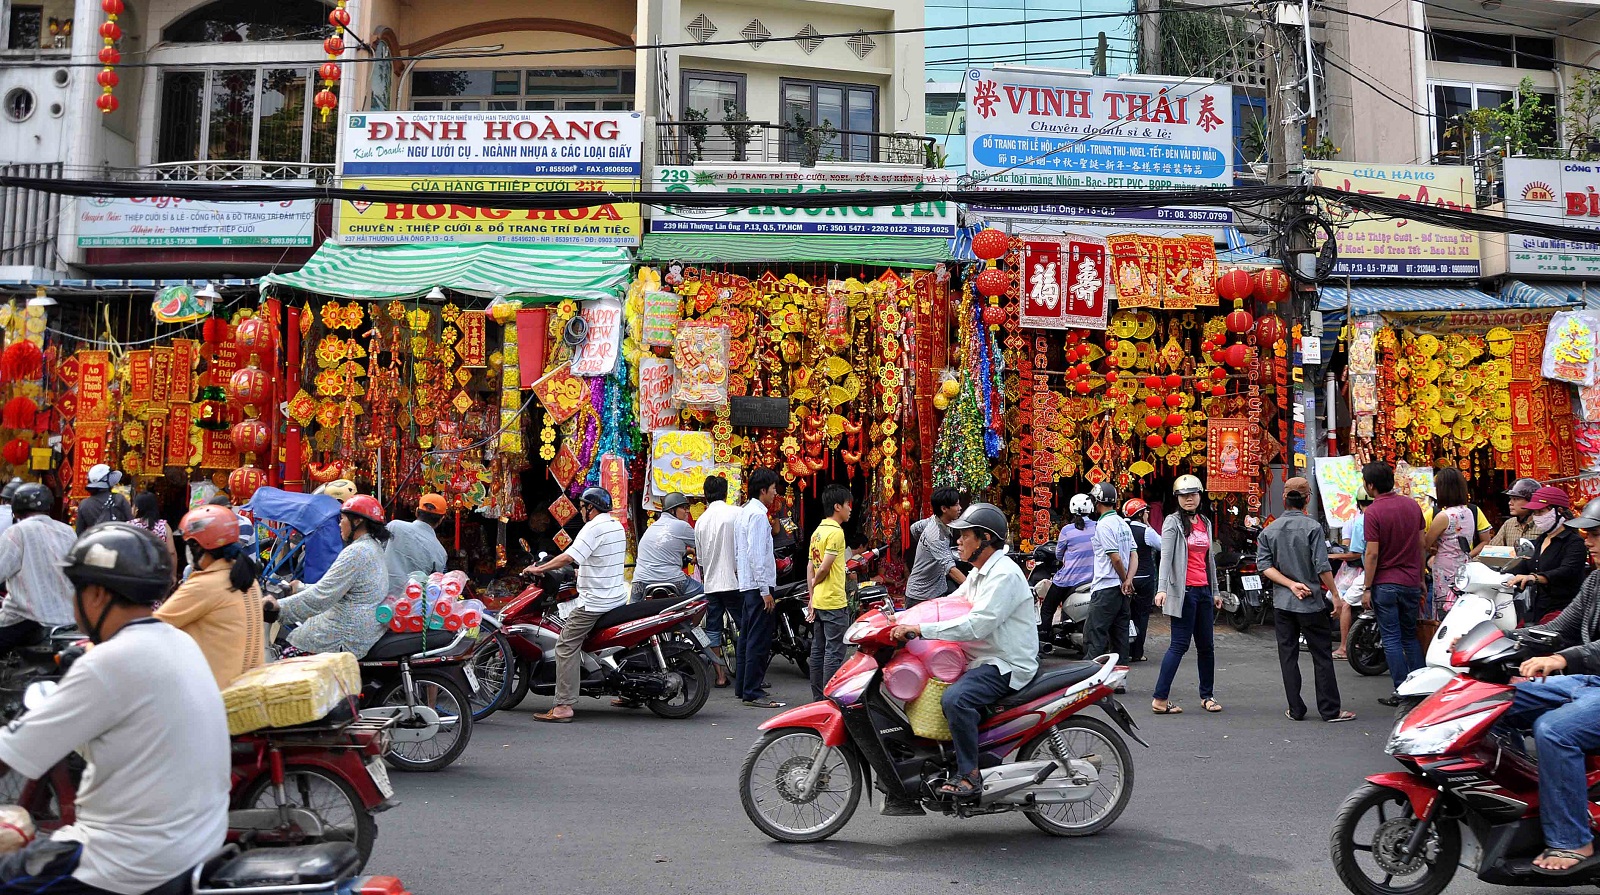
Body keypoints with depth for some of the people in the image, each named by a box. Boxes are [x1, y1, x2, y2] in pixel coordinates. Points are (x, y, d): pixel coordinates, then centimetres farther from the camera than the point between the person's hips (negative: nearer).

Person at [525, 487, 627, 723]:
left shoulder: (593, 528, -15)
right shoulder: (617, 525, 13)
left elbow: (568, 557, -22)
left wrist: (538, 569, -12)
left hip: (594, 602, -10)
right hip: (617, 597, 10)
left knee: (566, 646, -8)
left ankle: (563, 706, -13)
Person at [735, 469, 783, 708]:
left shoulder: (745, 510, 16)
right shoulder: (758, 514, -14)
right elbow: (756, 554, -20)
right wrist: (765, 590, -20)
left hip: (746, 585, 10)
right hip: (758, 584, -10)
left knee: (747, 638, 15)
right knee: (759, 641, -8)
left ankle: (742, 687, 21)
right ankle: (753, 693, -7)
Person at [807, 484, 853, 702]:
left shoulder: (818, 531, 13)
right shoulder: (836, 532, -14)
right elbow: (825, 567, -20)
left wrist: (811, 596, 15)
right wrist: (815, 582, 0)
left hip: (818, 602, 9)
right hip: (834, 602, -9)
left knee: (818, 650, 11)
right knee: (834, 652, -5)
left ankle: (818, 698, 17)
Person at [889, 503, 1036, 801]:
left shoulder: (1004, 574, -18)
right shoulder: (979, 574, 16)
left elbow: (976, 625, -29)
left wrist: (921, 629, -31)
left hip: (1008, 665, -11)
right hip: (982, 660, 11)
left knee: (955, 699, -32)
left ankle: (969, 776, -20)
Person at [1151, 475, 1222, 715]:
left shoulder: (1206, 523, 16)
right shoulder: (1173, 522, -5)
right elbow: (1165, 557, -15)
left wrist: (1215, 591, 21)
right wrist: (1162, 588, -26)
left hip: (1204, 590, 7)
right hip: (1184, 591, -7)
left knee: (1207, 646, 11)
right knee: (1179, 645, -8)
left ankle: (1207, 696, 23)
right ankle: (1160, 699, -7)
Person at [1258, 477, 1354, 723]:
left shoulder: (1269, 530, 2)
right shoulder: (1312, 527, -10)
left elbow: (1264, 564, -3)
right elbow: (1322, 566, -13)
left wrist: (1291, 584, -6)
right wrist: (1335, 595, -5)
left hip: (1282, 602, 3)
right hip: (1312, 601, -3)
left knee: (1288, 656, 8)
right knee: (1322, 656, 5)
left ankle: (1296, 709, 10)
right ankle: (1330, 710, 9)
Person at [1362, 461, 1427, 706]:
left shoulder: (1373, 512, -14)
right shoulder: (1412, 505, 4)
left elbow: (1372, 553, -16)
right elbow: (1421, 544, 9)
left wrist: (1367, 588, -10)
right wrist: (1421, 578, 18)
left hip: (1385, 583, -5)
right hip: (1411, 582, 5)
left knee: (1392, 639, 2)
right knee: (1410, 636, 16)